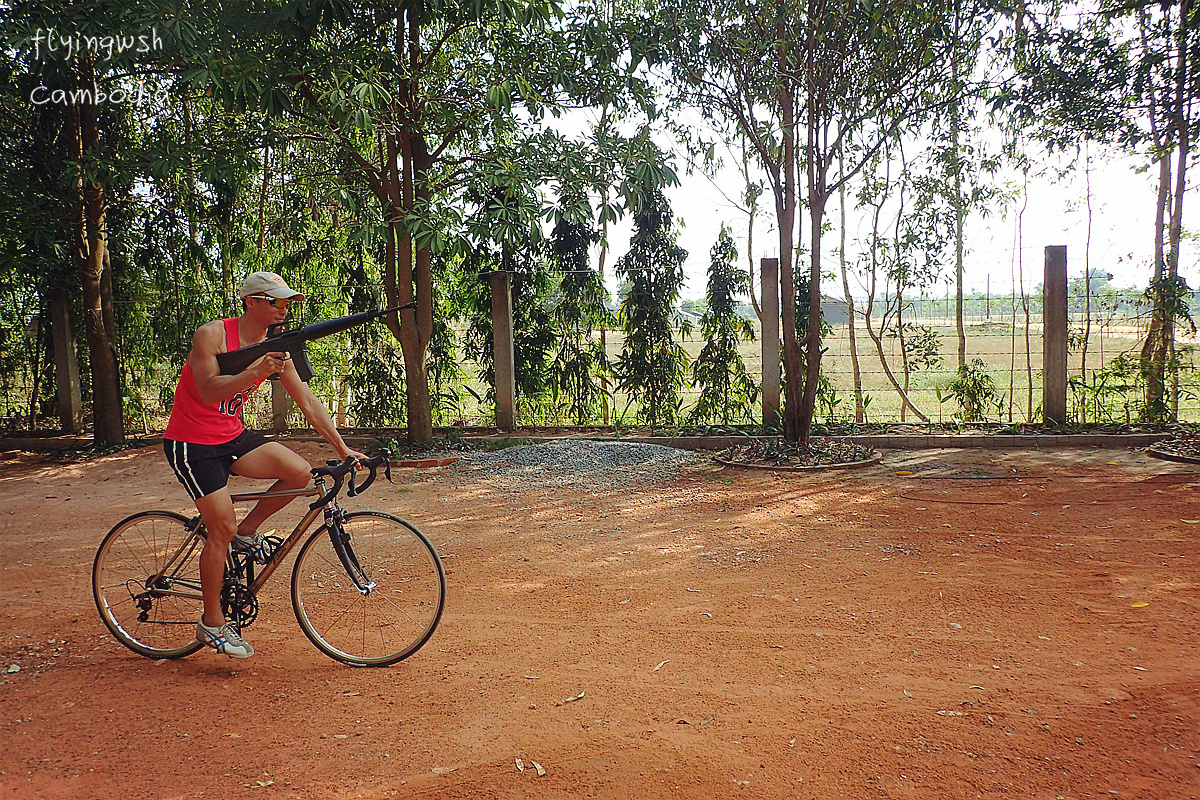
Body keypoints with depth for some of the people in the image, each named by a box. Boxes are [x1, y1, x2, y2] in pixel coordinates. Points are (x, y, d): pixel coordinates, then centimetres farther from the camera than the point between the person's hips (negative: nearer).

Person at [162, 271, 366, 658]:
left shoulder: (274, 348, 0)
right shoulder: (212, 335, -16)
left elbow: (308, 401, 1)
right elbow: (208, 391, -27)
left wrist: (341, 447, -3)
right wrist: (256, 372, -42)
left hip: (233, 437, 6)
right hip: (191, 444, -6)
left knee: (300, 472, -16)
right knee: (222, 529, -10)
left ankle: (248, 532, 7)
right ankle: (212, 623, 7)